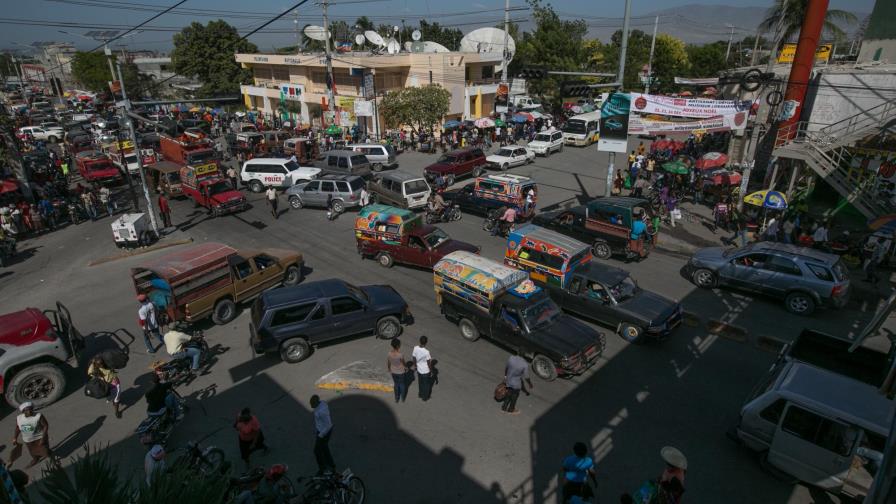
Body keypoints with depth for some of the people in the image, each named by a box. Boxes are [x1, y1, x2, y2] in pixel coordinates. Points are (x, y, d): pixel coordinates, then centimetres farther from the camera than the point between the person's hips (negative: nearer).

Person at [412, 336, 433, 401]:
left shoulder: (415, 348, -17)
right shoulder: (426, 351, -32)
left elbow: (414, 358, -2)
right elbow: (429, 363, -20)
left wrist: (415, 365, 16)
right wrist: (431, 371, -5)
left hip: (419, 370, 5)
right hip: (426, 371, -5)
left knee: (420, 383, 27)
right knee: (426, 384, 19)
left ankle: (420, 394, 47)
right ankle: (425, 397, 36)